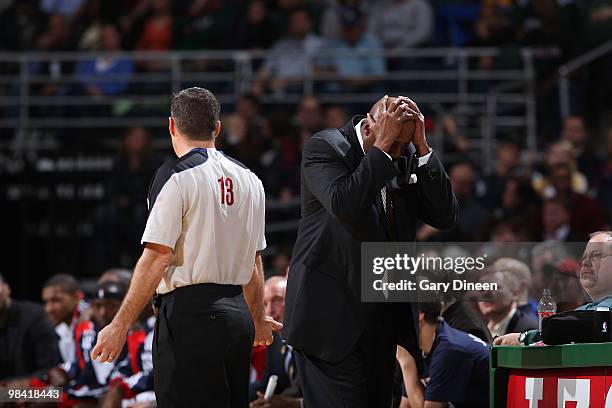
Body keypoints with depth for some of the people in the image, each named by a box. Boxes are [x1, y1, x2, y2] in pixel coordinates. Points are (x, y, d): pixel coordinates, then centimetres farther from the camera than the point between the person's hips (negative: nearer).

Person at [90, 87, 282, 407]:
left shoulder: (176, 176, -7)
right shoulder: (249, 179, 13)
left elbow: (157, 258, -14)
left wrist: (121, 324, -13)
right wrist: (258, 320, 34)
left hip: (190, 313, -7)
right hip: (238, 315, 7)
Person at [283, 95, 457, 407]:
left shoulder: (408, 156, 7)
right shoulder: (323, 147, -10)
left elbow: (445, 217, -1)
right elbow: (343, 205, -29)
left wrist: (422, 147, -8)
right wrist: (382, 147, -24)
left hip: (383, 319, 6)